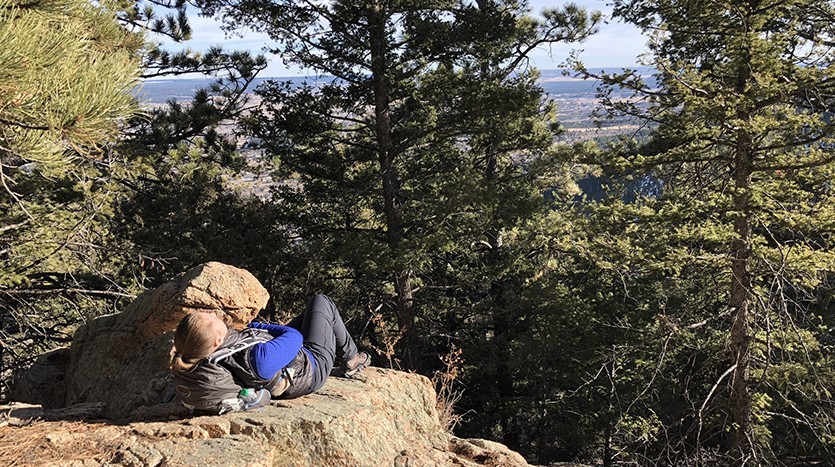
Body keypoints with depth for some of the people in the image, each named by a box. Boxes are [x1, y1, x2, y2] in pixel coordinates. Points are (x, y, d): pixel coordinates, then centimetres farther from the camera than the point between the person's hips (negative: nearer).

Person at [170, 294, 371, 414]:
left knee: (307, 314, 27)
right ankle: (351, 359, 32)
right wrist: (258, 326, -14)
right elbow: (294, 337, -28)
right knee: (321, 302, 11)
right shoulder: (255, 359, -47)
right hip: (312, 370, -7)